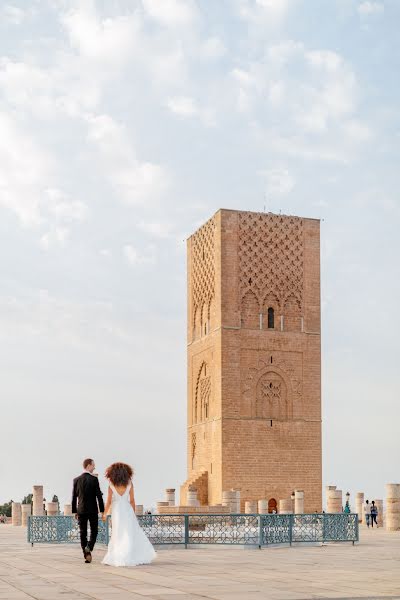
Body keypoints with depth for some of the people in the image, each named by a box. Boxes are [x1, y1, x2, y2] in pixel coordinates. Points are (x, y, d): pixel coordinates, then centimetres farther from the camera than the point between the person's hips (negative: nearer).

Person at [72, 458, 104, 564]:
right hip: (92, 510, -3)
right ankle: (89, 547, -12)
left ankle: (86, 555, 4)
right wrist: (102, 510, -2)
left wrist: (74, 511, 13)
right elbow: (99, 495, -9)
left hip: (81, 510, 3)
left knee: (83, 533, 7)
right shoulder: (94, 479, -9)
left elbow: (74, 497, 6)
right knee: (94, 531, 11)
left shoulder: (76, 480, 2)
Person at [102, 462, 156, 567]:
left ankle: (115, 558, 0)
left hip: (116, 510, -1)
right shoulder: (129, 483, -2)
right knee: (132, 534, 7)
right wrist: (133, 514, 10)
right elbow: (132, 500, 1)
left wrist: (105, 514, 7)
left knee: (118, 535, 6)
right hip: (127, 510, 1)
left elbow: (109, 501, -5)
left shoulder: (111, 485, -6)